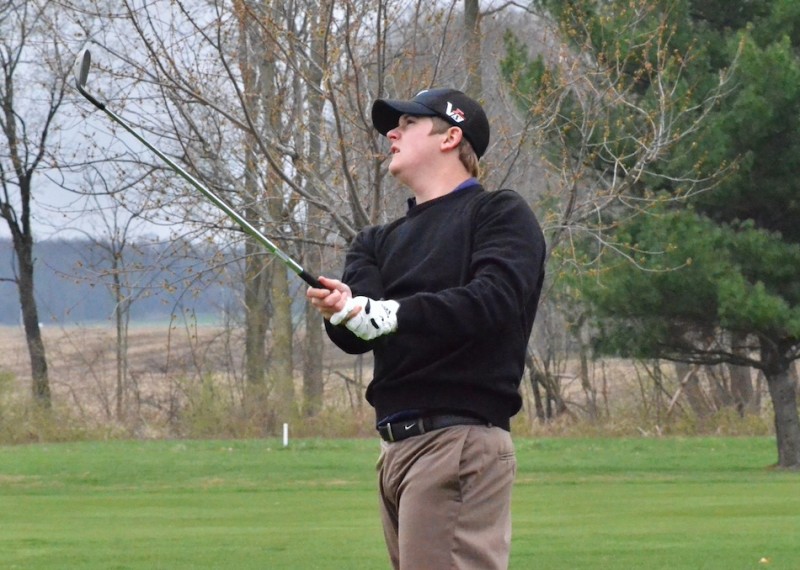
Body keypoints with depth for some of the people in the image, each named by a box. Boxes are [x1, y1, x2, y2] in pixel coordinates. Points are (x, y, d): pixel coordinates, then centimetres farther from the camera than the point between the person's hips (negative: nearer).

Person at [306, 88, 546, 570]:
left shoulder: (500, 214, 2)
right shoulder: (383, 240, 22)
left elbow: (492, 299, -17)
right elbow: (357, 337, 5)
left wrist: (391, 314, -25)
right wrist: (343, 310, -19)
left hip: (460, 443, -8)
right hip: (398, 446, 8)